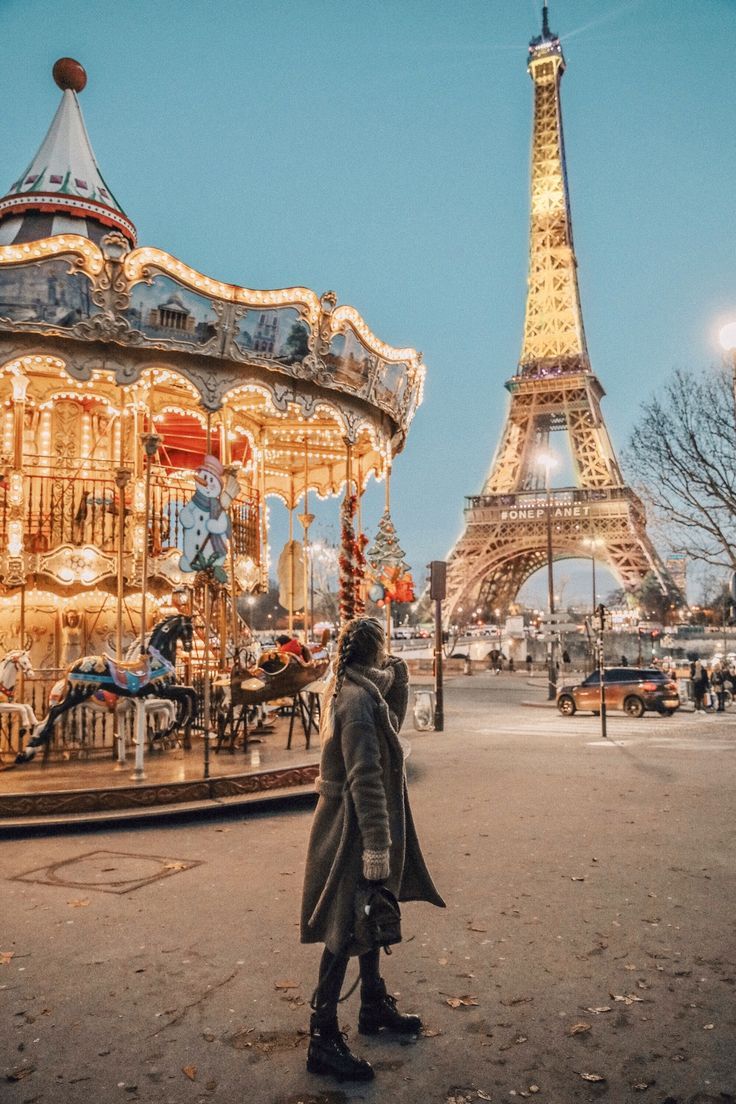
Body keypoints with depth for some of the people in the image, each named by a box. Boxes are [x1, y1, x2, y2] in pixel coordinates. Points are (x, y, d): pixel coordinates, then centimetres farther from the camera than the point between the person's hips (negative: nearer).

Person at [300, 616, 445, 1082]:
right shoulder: (359, 700, -24)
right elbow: (365, 779, -26)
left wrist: (396, 672, 5)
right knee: (346, 931, 0)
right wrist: (376, 846, -25)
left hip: (355, 822, 10)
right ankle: (323, 1038, 12)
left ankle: (375, 1006, 41)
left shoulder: (357, 690, 6)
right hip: (354, 827, -10)